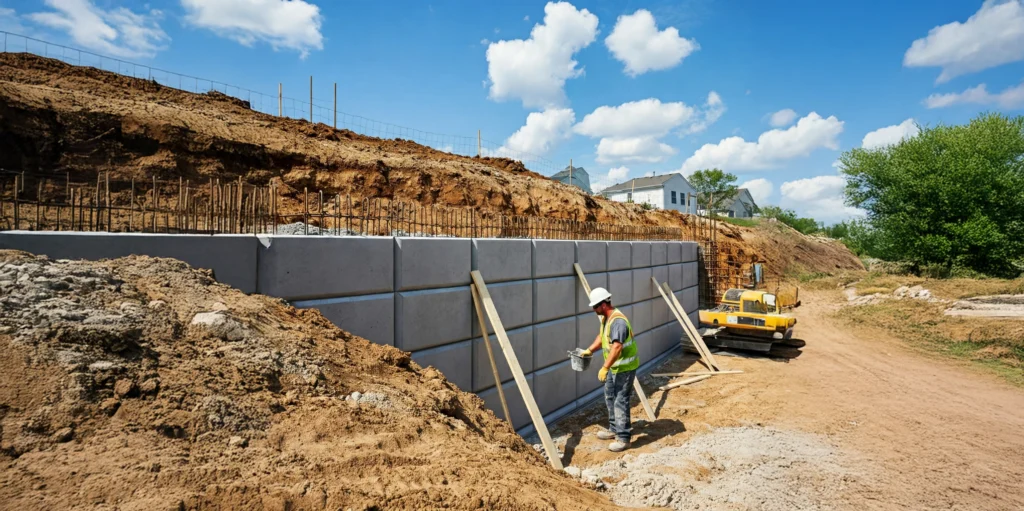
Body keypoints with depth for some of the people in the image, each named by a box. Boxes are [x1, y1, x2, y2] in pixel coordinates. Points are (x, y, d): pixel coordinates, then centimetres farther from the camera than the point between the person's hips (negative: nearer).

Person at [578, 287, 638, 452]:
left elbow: (616, 347, -35)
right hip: (614, 366, 10)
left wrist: (604, 368, -36)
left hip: (625, 367, -10)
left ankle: (623, 438, 4)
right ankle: (614, 429, 34)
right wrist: (590, 350, 9)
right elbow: (602, 336, 21)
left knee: (620, 401, -6)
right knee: (610, 397, 19)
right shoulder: (605, 318, 5)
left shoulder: (618, 321, -27)